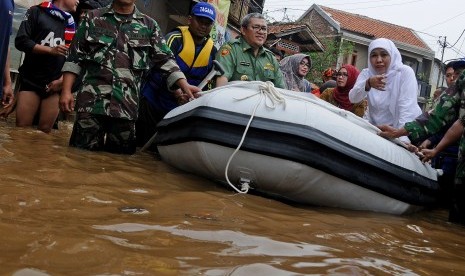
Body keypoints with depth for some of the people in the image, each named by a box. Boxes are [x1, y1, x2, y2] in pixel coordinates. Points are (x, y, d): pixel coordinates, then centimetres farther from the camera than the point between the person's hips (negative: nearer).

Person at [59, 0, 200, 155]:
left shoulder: (149, 25, 13)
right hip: (91, 102, -1)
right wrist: (66, 90, 1)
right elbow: (75, 57, 10)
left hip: (126, 107, 1)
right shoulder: (93, 18, 12)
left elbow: (165, 59, 7)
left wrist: (184, 85, -8)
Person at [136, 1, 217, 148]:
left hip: (180, 109, 4)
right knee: (144, 145, 1)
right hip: (153, 103, -4)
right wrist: (178, 93, -36)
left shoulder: (212, 50, 6)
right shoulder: (175, 38, -10)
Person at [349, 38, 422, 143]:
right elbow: (353, 98, -12)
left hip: (405, 130, -3)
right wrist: (368, 84, -31)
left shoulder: (405, 72, -8)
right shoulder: (366, 73, 3)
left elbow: (407, 107, -18)